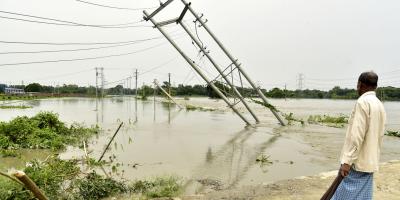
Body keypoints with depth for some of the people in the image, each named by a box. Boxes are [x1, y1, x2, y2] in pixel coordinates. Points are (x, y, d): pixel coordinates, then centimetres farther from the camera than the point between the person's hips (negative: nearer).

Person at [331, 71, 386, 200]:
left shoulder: (363, 102, -14)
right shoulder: (380, 105, 13)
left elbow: (357, 135, -20)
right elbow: (378, 136, 15)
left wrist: (347, 161, -20)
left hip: (358, 162, -9)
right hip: (370, 161, 9)